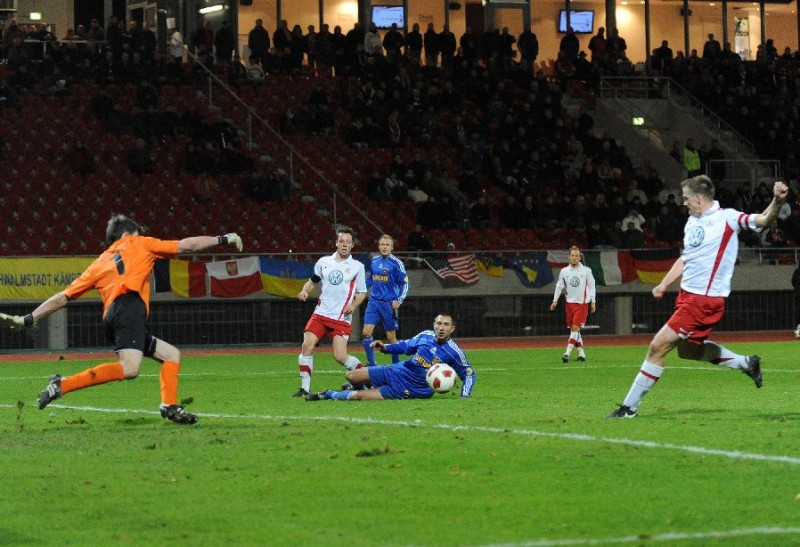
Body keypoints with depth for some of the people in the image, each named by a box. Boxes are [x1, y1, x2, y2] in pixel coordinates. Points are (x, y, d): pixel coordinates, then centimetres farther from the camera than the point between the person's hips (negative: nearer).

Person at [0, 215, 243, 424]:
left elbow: (62, 298, 24)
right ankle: (63, 385, -30)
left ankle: (169, 407, -2)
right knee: (129, 368, -26)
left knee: (172, 354, 18)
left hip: (111, 316, 8)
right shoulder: (138, 244, 21)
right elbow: (188, 245, 22)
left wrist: (27, 319, 28)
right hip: (129, 305, -7)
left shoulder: (99, 264, 31)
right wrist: (224, 240, 31)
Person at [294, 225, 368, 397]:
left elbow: (362, 292, 7)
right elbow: (313, 280, 21)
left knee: (340, 356, -14)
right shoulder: (324, 262, 9)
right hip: (320, 314, 3)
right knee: (307, 346, -14)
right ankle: (305, 388, -6)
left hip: (342, 319, -3)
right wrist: (305, 291, 0)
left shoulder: (357, 267, 3)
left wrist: (353, 306, -11)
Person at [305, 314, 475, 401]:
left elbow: (469, 374, -4)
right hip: (398, 372, 5)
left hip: (409, 390, -5)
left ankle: (329, 395, 16)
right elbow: (406, 346, 14)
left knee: (357, 396, -13)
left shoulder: (454, 352, -16)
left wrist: (464, 396, -17)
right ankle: (367, 387, 36)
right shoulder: (425, 336, -3)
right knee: (351, 376, 1)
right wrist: (386, 348, -1)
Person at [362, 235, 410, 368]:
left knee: (391, 337, 2)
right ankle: (371, 364, 3)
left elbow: (405, 283, -6)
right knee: (366, 332, -7)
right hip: (374, 302, 4)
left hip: (389, 304, -4)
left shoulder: (396, 263, -8)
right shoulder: (374, 261, 7)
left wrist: (399, 301, -17)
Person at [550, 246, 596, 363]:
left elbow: (591, 286, 3)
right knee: (573, 329, 6)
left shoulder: (586, 271, -2)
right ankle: (581, 353, 15)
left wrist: (593, 302, 0)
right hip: (569, 303, 3)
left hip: (582, 303, -3)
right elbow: (559, 286, 11)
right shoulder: (564, 271, 4)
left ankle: (567, 353, -18)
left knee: (575, 328, -12)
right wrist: (555, 300, 5)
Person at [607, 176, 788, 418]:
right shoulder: (692, 223, 13)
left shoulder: (726, 218, -10)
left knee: (658, 346, -12)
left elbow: (763, 219, -22)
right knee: (688, 349, 23)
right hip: (687, 295, 10)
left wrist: (777, 201, -40)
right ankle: (746, 363, 36)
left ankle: (630, 406, -5)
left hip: (704, 299, -10)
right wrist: (664, 284, 17)